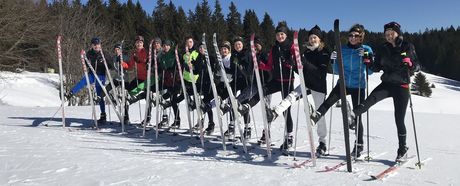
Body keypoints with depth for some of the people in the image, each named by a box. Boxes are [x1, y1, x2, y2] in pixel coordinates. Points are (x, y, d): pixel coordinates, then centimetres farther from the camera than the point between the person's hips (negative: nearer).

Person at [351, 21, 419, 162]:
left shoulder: (408, 47, 2)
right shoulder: (384, 49, 10)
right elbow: (377, 67, 11)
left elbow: (417, 66, 3)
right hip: (387, 83, 3)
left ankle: (403, 148, 15)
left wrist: (410, 64, -20)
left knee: (399, 120, -1)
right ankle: (353, 114, -54)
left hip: (402, 86, -2)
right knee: (373, 97, -32)